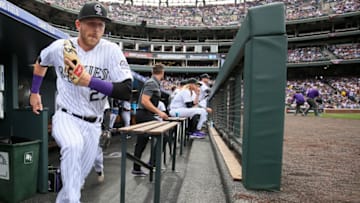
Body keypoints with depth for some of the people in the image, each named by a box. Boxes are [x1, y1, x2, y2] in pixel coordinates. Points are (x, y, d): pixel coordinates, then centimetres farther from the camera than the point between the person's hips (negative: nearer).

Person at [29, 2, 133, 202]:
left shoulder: (111, 51, -14)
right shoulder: (59, 47, -6)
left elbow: (127, 91, -24)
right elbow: (41, 62, 17)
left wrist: (90, 81, -34)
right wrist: (34, 92, 19)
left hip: (93, 124, 1)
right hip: (65, 118, 0)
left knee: (78, 179, 12)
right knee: (73, 145, -35)